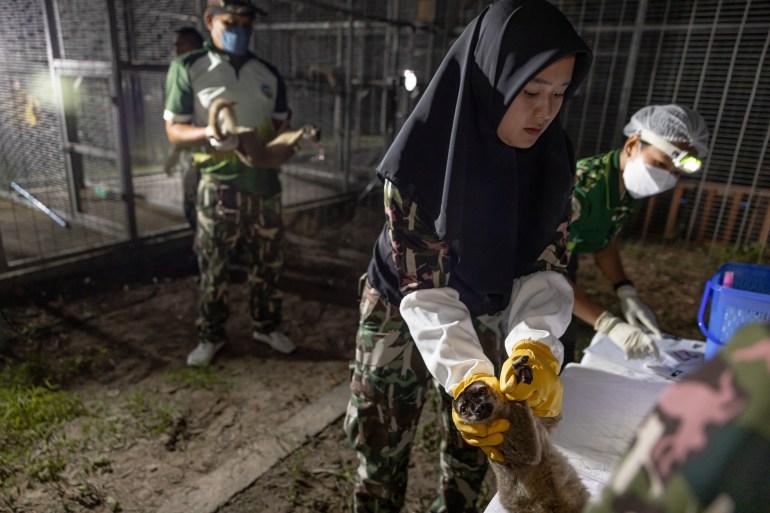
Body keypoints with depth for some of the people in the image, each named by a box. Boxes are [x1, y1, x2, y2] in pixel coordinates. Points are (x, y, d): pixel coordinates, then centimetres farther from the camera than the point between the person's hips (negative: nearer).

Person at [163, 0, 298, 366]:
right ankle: (211, 337, 23)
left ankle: (266, 326, 30)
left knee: (267, 263, 12)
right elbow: (173, 130, -4)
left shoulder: (269, 74, 10)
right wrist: (208, 134, -24)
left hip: (264, 182, 4)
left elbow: (283, 128, 14)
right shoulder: (188, 68, -1)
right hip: (218, 186, -3)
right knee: (213, 267, 6)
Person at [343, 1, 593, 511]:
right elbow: (424, 288, -27)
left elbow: (545, 267, -16)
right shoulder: (420, 161, -27)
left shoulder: (551, 159, -13)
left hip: (488, 315, 4)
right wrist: (465, 376, -41)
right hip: (403, 314, -3)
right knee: (384, 451, 10)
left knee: (473, 448, 19)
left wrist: (535, 344, -35)